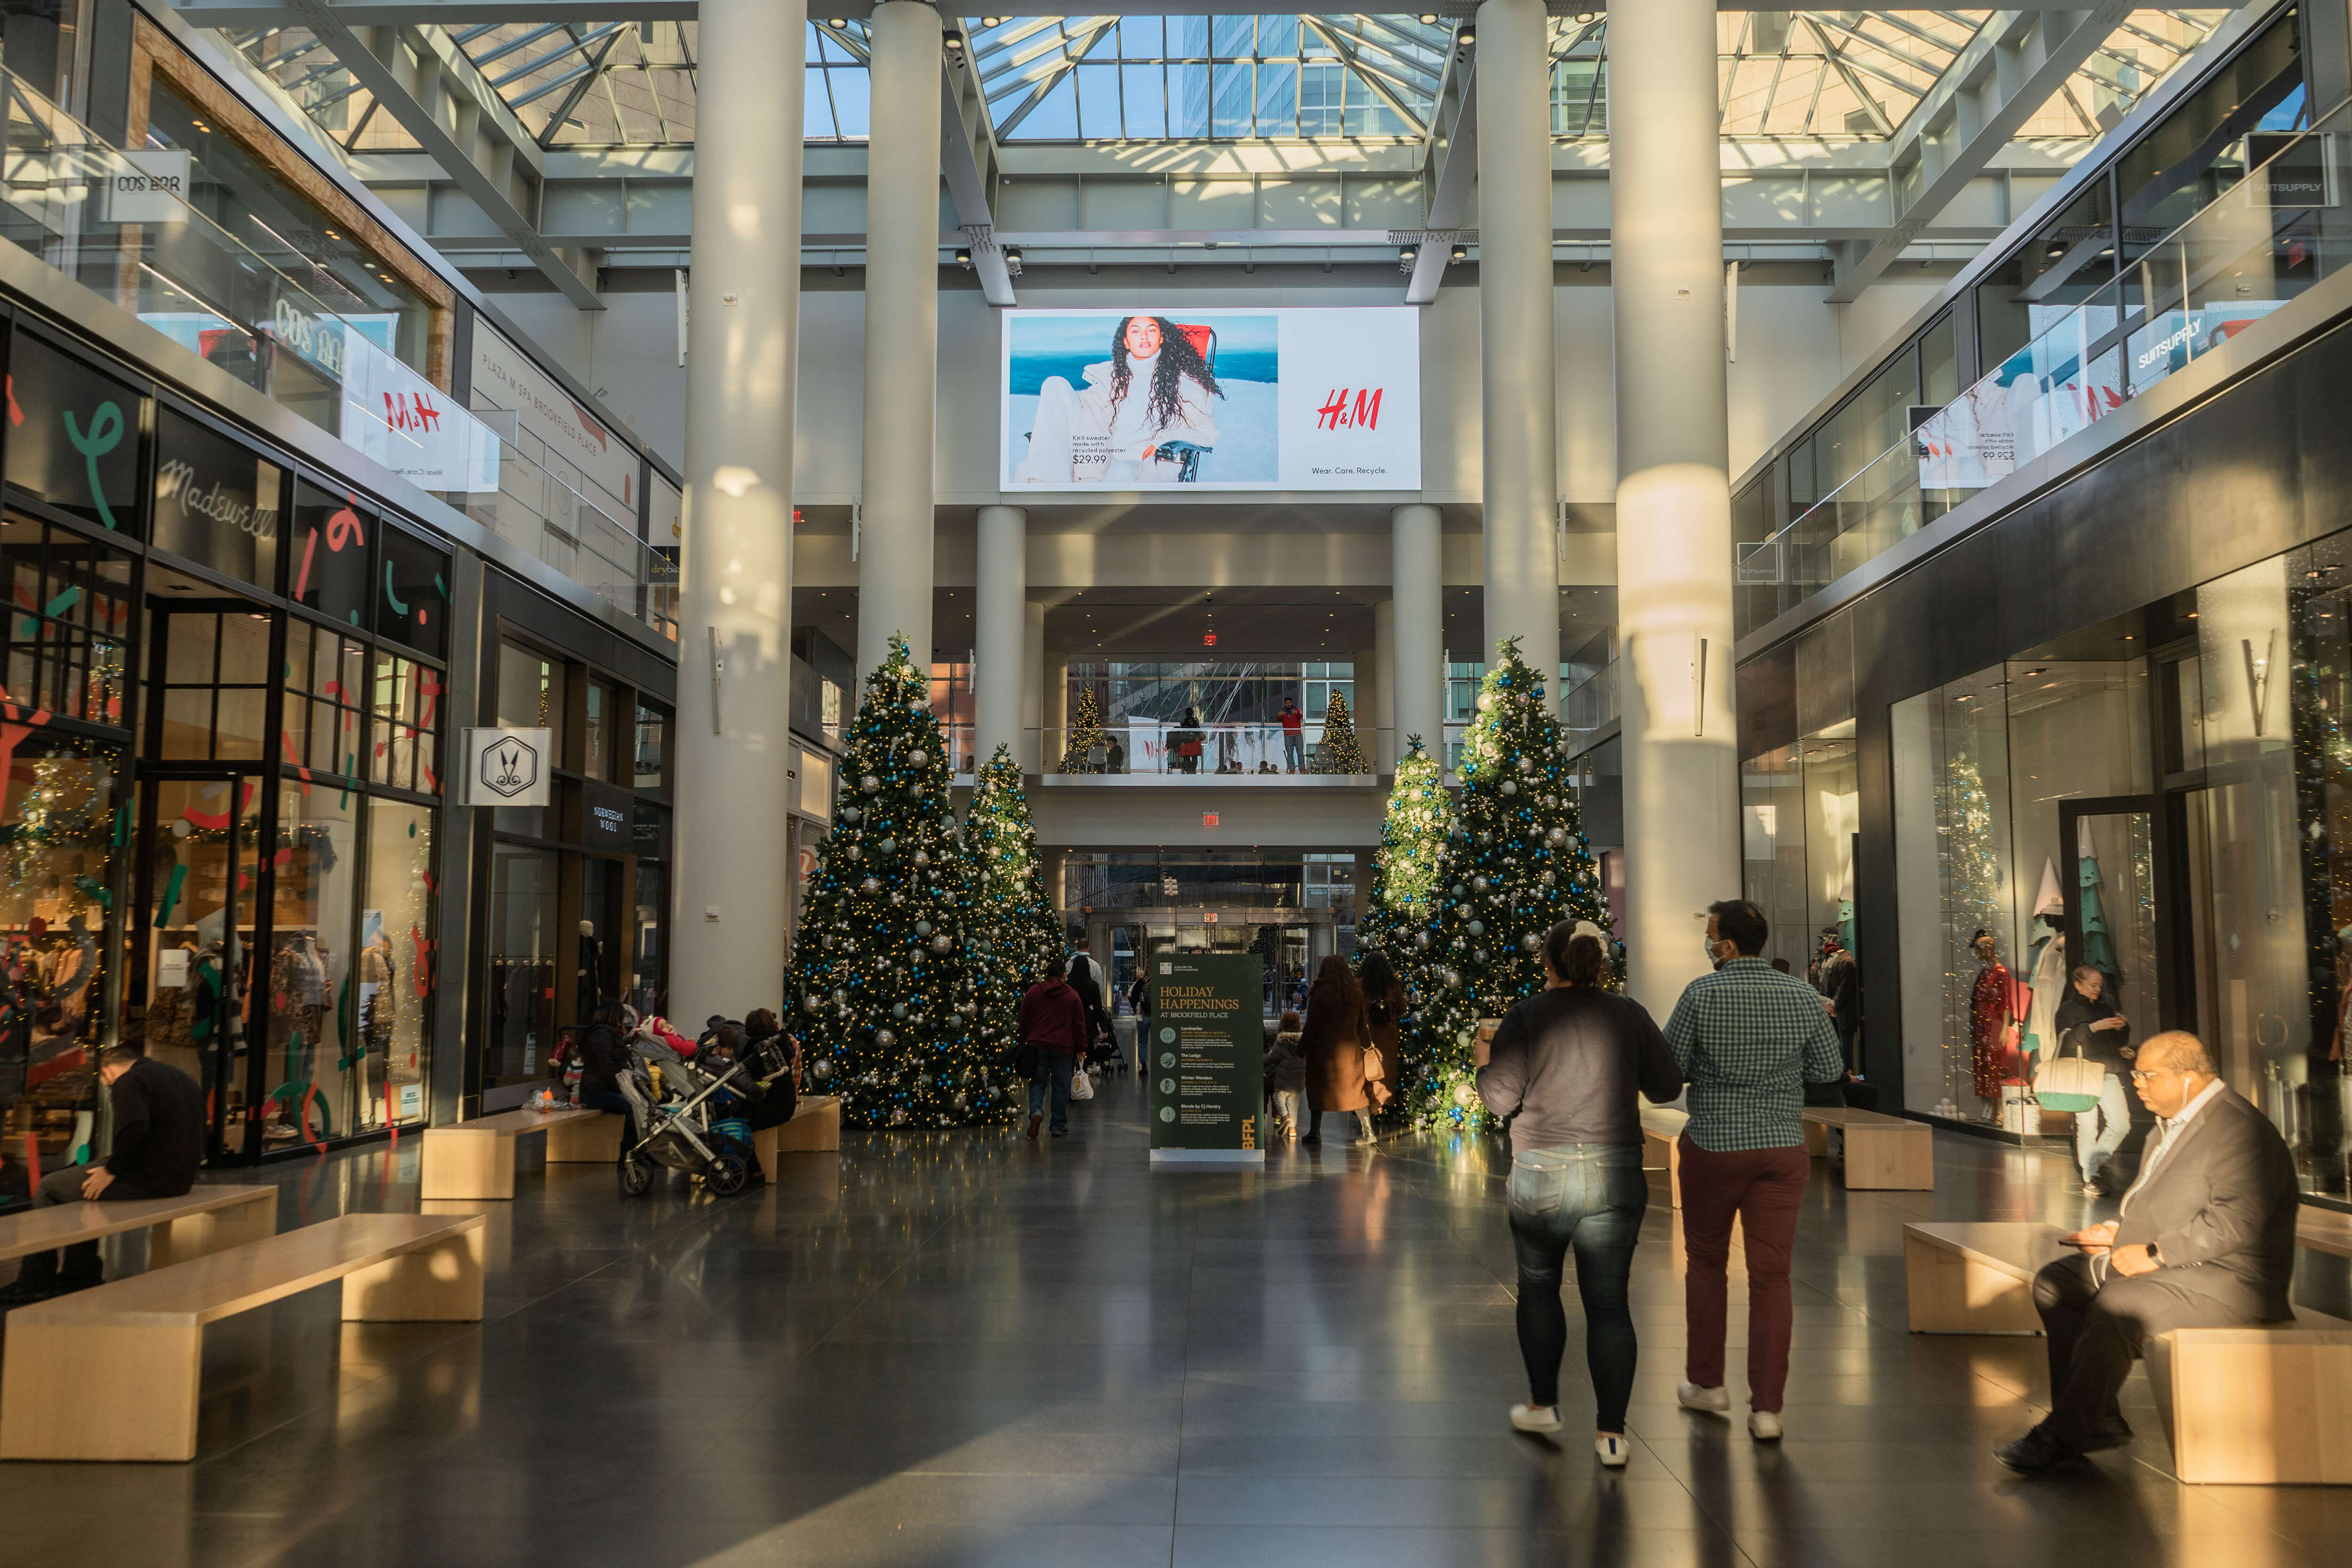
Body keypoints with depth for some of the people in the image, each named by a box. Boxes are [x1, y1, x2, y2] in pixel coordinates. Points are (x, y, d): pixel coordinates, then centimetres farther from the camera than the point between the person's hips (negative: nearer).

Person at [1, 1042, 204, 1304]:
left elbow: (135, 1128, -27)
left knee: (48, 1189, 9)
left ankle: (35, 1282, 12)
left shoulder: (128, 1081, -9)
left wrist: (111, 1171, -15)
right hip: (181, 1180, 9)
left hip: (146, 1181, -9)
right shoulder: (183, 1078, 17)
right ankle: (80, 1274, 31)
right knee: (79, 1177, 29)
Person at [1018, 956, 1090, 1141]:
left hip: (1037, 1044, 1)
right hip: (1063, 1047, -1)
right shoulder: (1072, 996, 1)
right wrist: (1081, 1048, 9)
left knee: (1038, 1082, 7)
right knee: (1061, 1086, 7)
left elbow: (1024, 1020, 8)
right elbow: (1079, 1025, 3)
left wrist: (1025, 1041, 19)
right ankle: (1059, 1126, 11)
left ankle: (1036, 1111, -21)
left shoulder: (1033, 992, 4)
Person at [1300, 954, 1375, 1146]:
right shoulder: (1356, 992, 5)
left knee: (1318, 1088, 5)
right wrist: (1366, 1043, 25)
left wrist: (1302, 1047, -5)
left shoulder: (1323, 993, -14)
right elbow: (1361, 1022, 14)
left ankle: (1315, 1132, 6)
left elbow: (1313, 1024, -13)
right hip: (1350, 1047, 5)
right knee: (1356, 1089, 10)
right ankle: (1368, 1131, 6)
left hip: (1325, 1049, -5)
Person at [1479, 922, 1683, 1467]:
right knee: (1609, 1302, 5)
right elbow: (1667, 1086, 5)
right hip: (1615, 1175, 1)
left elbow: (1501, 1097, -8)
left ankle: (1544, 1404, 28)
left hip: (1540, 1175, -1)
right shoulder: (1629, 1015, 2)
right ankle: (1611, 1432, 5)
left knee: (1537, 1287, 19)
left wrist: (1482, 1061, 11)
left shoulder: (1526, 1016, -5)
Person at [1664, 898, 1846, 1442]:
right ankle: (1767, 1406, 5)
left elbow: (1668, 1069, -8)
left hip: (1713, 1145, -2)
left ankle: (1706, 1382, 26)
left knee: (1706, 1261, 17)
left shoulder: (1701, 995, -12)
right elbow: (1829, 1070, 5)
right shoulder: (1804, 997, -3)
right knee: (1771, 1274, 5)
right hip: (1783, 1147, 2)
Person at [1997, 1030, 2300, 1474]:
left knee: (2116, 1307, -31)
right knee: (2054, 1283, 3)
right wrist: (2118, 1230, 7)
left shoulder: (2241, 1131, -18)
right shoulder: (2172, 1124, 15)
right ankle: (2098, 1419, 1)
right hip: (2165, 1266, 11)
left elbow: (2233, 1222, -27)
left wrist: (2155, 1254, -25)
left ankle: (2062, 1436, -20)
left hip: (2225, 1280, -11)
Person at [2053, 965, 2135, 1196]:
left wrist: (2123, 1028, -1)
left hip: (2108, 1073, 5)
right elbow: (2066, 1042, -15)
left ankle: (2094, 1162, 18)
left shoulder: (2106, 1006, 15)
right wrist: (2095, 1027, -21)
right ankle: (2089, 1178, 5)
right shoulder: (2068, 1009, 0)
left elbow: (2120, 1042, 19)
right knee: (2088, 1126, -7)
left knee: (2121, 1123, -4)